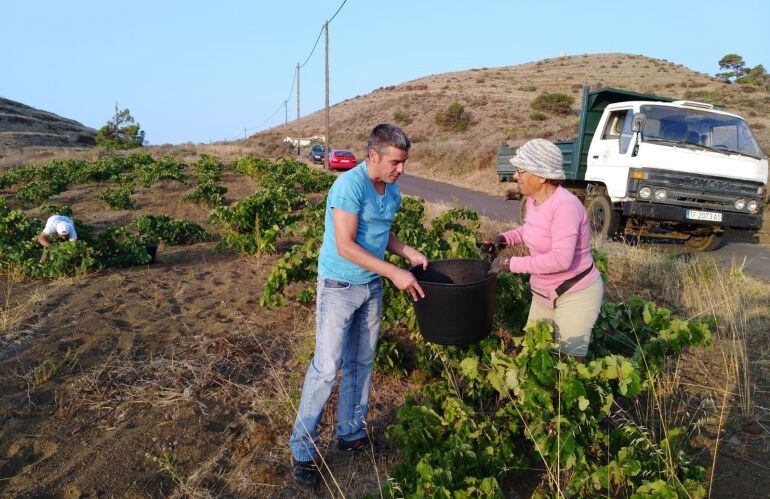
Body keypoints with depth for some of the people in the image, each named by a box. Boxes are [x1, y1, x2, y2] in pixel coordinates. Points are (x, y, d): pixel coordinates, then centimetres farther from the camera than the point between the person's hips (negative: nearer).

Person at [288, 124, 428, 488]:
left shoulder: (392, 192, 5)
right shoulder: (350, 185, -21)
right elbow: (346, 246, -26)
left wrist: (409, 253, 1)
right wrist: (394, 273, -25)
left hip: (372, 286, 8)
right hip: (339, 287, -7)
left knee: (361, 363, 15)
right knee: (327, 367, -5)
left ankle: (351, 434, 31)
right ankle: (303, 449, 9)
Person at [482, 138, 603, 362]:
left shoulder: (565, 206, -27)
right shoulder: (533, 199, 0)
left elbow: (561, 259, -34)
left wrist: (512, 263, -28)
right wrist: (505, 238, 2)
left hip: (575, 295, -9)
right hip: (544, 294, 9)